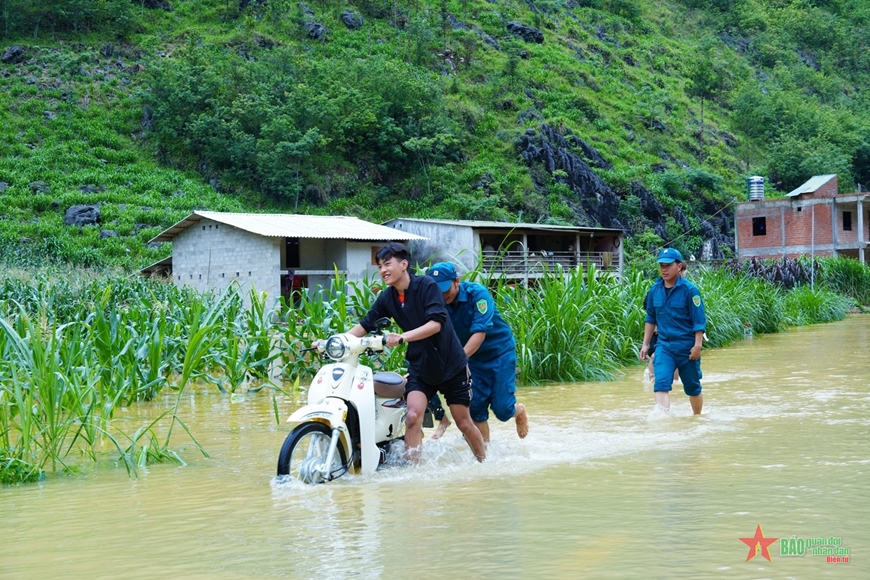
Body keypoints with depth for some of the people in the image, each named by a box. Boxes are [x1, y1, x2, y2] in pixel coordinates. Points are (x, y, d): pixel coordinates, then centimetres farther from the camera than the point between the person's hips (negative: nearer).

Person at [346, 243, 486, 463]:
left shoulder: (427, 285, -17)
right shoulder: (386, 298, -1)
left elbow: (435, 324, -27)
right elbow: (364, 325, 3)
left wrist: (402, 337, -39)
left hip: (451, 365, -4)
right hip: (420, 367, 4)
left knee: (464, 422, 5)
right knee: (413, 417, -18)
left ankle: (486, 464, 27)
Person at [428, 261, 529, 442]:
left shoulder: (477, 293, -25)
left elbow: (480, 333, -33)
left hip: (500, 352, -4)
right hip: (474, 358, 4)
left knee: (502, 409, -6)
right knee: (476, 407, -4)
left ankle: (520, 411, 28)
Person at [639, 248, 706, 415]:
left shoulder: (690, 290, -11)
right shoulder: (655, 289, 3)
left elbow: (699, 321, -11)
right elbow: (650, 318, 14)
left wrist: (697, 345, -15)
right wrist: (645, 344, 12)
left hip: (687, 346, -3)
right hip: (664, 346, 3)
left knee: (692, 387, 12)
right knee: (661, 385, -15)